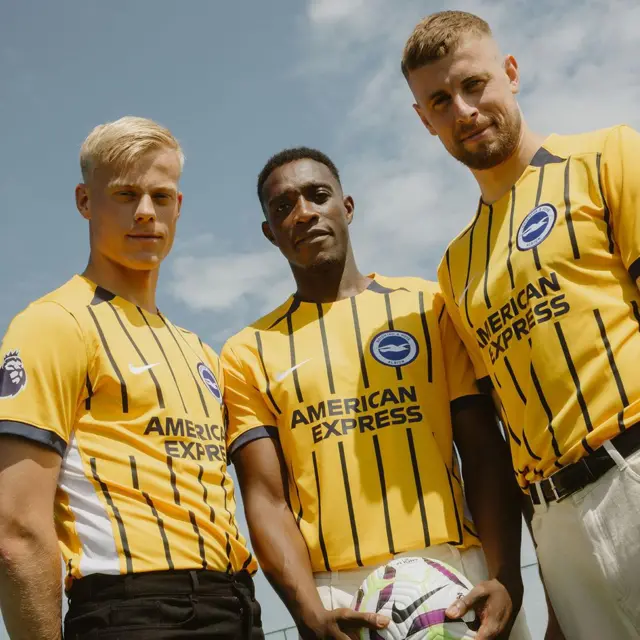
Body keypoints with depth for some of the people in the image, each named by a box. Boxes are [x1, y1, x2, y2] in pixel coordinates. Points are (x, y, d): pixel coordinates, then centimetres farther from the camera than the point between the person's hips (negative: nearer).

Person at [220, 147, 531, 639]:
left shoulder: (427, 305, 7)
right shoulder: (248, 353, 7)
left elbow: (485, 452, 2)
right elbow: (266, 498, -1)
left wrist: (506, 575, -12)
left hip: (458, 572, 1)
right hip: (335, 591, 0)